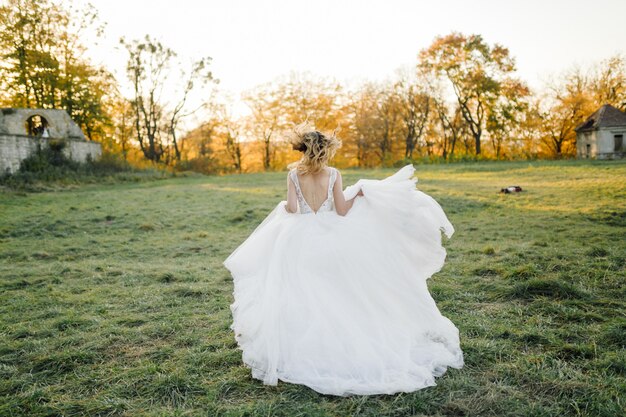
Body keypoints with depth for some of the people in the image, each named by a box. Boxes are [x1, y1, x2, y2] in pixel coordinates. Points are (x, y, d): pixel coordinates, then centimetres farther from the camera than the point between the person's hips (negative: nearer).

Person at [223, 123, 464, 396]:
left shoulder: (293, 174, -5)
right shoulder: (334, 174, -6)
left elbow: (292, 209, -10)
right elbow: (342, 211, -8)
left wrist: (283, 207, 12)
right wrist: (360, 192, 4)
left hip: (302, 241, 0)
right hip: (331, 240, 1)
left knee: (307, 295, 8)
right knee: (339, 293, 15)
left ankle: (311, 348, 11)